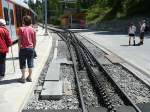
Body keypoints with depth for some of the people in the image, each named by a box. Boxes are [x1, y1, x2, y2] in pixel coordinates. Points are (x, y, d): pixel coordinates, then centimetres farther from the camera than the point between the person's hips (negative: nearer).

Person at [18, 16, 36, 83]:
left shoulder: (21, 29, -8)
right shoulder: (33, 30, 2)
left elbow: (19, 40, -9)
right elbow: (34, 40, 4)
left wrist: (19, 48, -1)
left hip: (23, 48, -3)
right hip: (30, 48, 3)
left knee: (22, 63, 7)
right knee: (30, 63, 10)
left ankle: (23, 78, 10)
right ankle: (29, 77, 17)